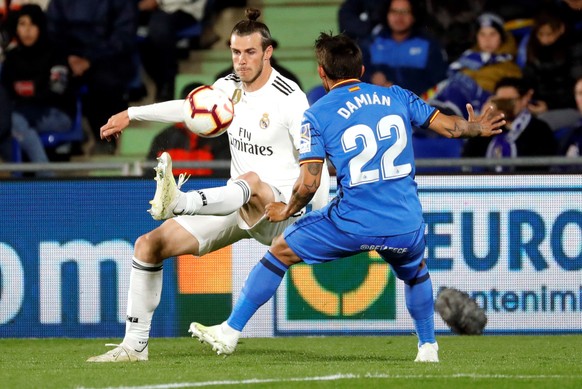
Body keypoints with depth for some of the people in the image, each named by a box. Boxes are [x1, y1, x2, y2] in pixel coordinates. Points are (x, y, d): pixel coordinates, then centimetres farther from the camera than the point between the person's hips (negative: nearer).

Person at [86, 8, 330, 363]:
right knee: (149, 245, -1)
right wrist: (132, 114, 30)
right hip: (235, 207, 8)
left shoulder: (289, 98, -13)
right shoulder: (229, 87, 8)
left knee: (251, 182, -44)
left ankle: (176, 202, -71)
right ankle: (135, 345, 2)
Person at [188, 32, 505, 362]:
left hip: (352, 224, -3)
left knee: (280, 251, 18)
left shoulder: (317, 115, -1)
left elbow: (308, 184, -7)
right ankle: (428, 346, 39)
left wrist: (287, 211, 13)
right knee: (416, 273, 38)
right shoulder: (396, 97, 8)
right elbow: (448, 125, 14)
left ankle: (230, 332, 20)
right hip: (407, 226, 3)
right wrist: (476, 128, 36)